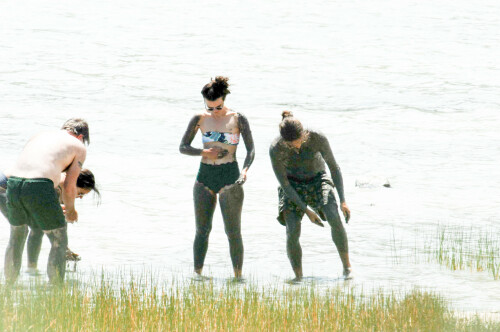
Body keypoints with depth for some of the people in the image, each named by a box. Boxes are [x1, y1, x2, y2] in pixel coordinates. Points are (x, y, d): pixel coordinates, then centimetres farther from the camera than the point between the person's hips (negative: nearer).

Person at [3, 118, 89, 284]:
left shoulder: (38, 137, 31)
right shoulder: (79, 147, 16)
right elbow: (69, 187, 9)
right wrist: (70, 210, 29)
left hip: (13, 183, 5)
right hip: (39, 188, -5)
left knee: (17, 233, 29)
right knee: (59, 242, 12)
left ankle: (9, 284, 33)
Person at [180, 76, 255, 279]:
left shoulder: (237, 119, -1)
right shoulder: (200, 119, 5)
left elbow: (251, 149, -4)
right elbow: (183, 147, 8)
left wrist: (245, 170, -22)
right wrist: (204, 152, -9)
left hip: (229, 176, -3)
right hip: (205, 176, 3)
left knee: (233, 231, -5)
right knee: (202, 229, 2)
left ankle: (238, 275, -2)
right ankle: (197, 273, 5)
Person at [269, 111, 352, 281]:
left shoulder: (317, 139, -25)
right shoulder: (276, 149, -25)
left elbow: (334, 167, -11)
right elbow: (284, 183, -18)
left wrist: (343, 201, -15)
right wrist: (306, 210, -20)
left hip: (317, 179, 0)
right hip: (292, 185, 0)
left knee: (334, 218, -26)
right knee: (292, 232, -20)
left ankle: (347, 266, -15)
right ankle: (298, 277, -6)